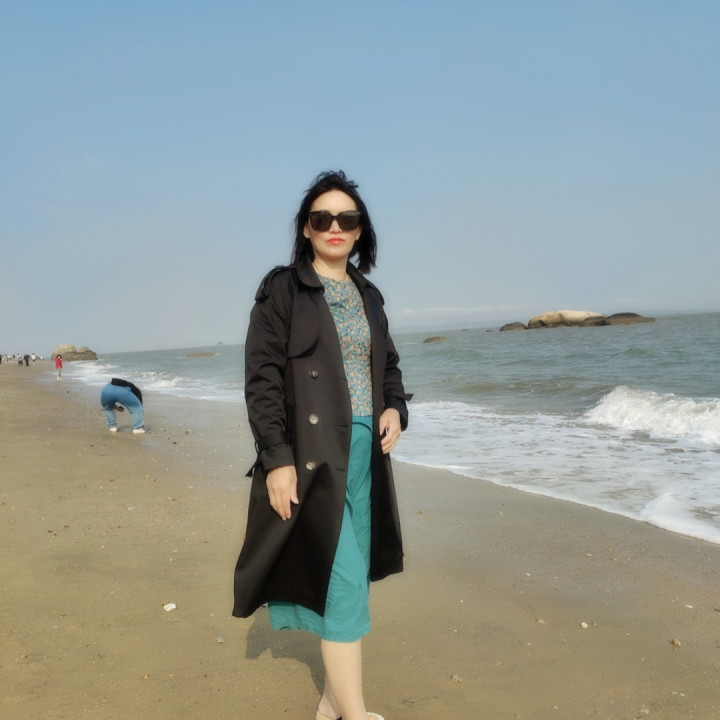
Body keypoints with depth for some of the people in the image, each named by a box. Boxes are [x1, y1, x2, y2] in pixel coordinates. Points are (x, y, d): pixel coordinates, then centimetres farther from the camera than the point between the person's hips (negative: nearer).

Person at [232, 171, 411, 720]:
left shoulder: (368, 296, 14)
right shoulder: (282, 289, -4)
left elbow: (389, 366, 22)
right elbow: (261, 379, -9)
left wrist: (395, 409, 0)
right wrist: (277, 459, -16)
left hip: (365, 451, 7)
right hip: (311, 456, -6)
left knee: (352, 573, 12)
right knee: (341, 578, -8)